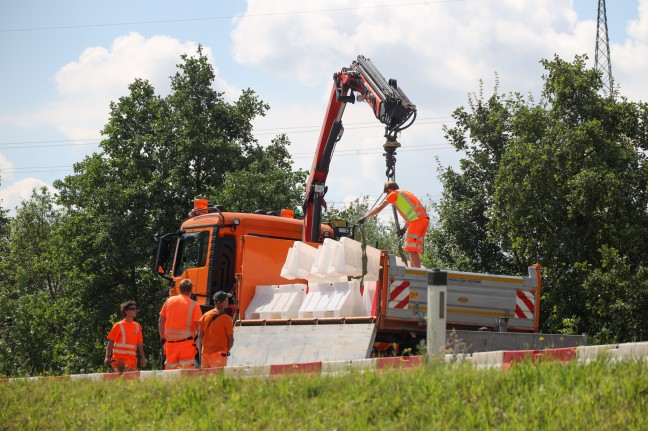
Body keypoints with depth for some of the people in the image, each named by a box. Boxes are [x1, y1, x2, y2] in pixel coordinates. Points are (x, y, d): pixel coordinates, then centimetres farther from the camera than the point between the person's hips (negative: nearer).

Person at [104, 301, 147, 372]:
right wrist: (107, 357, -10)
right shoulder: (119, 325, -1)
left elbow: (140, 344, 15)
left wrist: (143, 358, 9)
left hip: (132, 359, 4)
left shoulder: (137, 326, 13)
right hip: (119, 358, -4)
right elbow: (110, 342, -2)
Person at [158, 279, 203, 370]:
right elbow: (198, 325, -10)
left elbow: (161, 321, 10)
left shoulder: (169, 301, 9)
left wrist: (162, 338, 16)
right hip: (186, 341, -4)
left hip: (170, 341, 4)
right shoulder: (194, 305, -3)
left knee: (170, 369, 10)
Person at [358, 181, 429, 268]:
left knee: (412, 249, -9)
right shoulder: (406, 193, 30)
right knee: (412, 250, 12)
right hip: (424, 218, 8)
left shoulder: (394, 194, 6)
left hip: (417, 220, -8)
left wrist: (364, 218, 12)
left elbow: (379, 208, 5)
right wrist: (404, 229, 35)